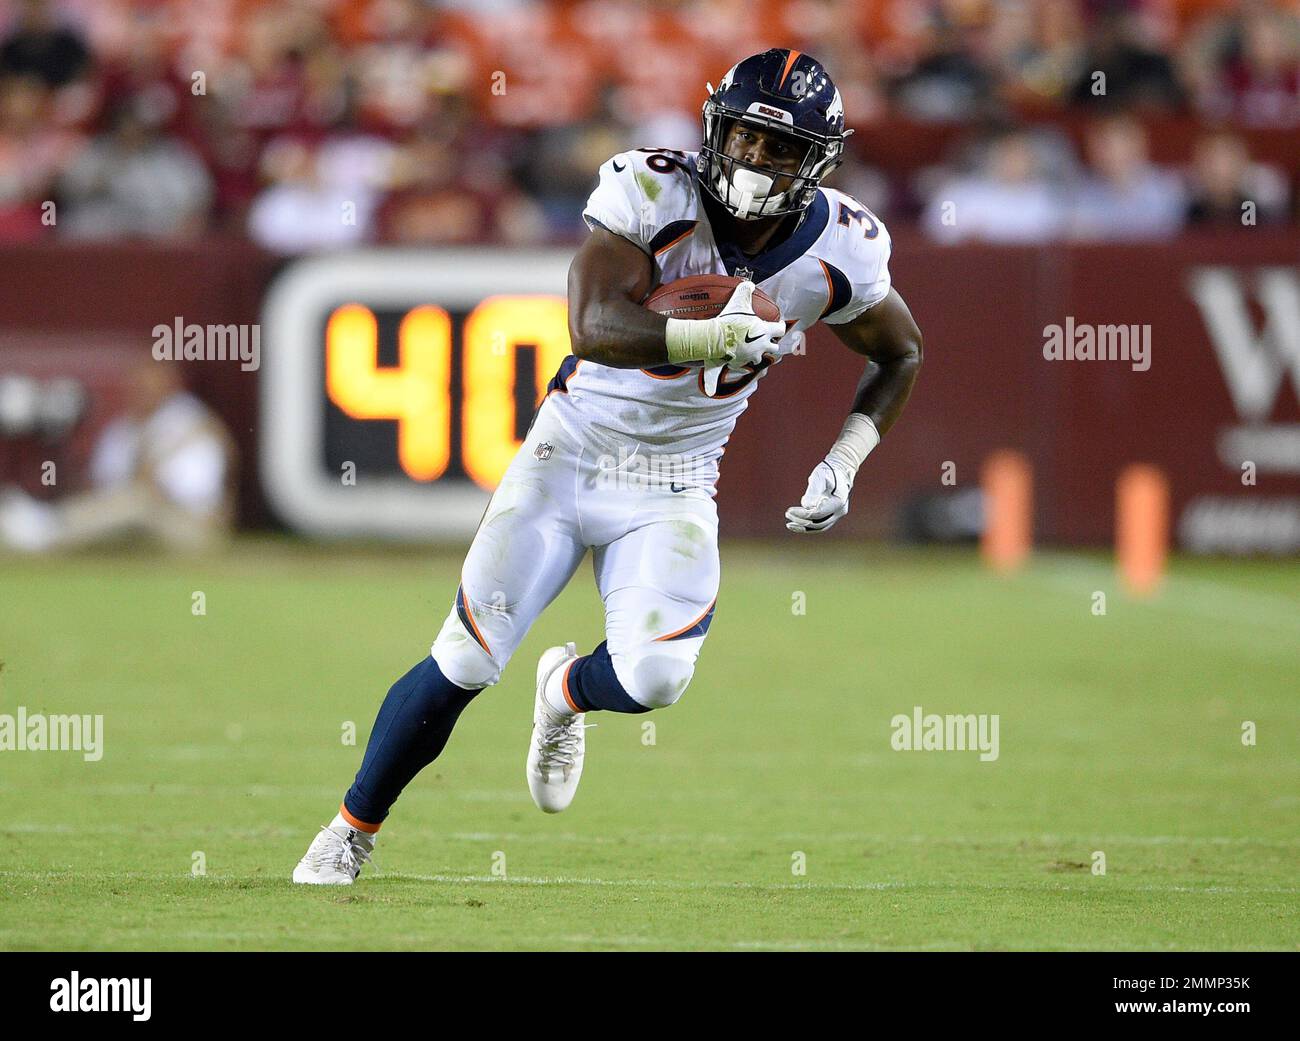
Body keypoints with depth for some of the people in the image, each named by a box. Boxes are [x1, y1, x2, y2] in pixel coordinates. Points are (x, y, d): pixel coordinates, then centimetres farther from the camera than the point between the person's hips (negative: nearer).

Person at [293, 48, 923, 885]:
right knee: (464, 664, -6)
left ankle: (565, 690, 19)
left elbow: (902, 355, 10)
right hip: (569, 456, -2)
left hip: (673, 490, 2)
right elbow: (594, 328, -33)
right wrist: (707, 339, -49)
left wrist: (845, 463, -2)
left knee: (653, 677, -20)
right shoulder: (653, 195, -19)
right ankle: (352, 832, 16)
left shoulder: (839, 252, -9)